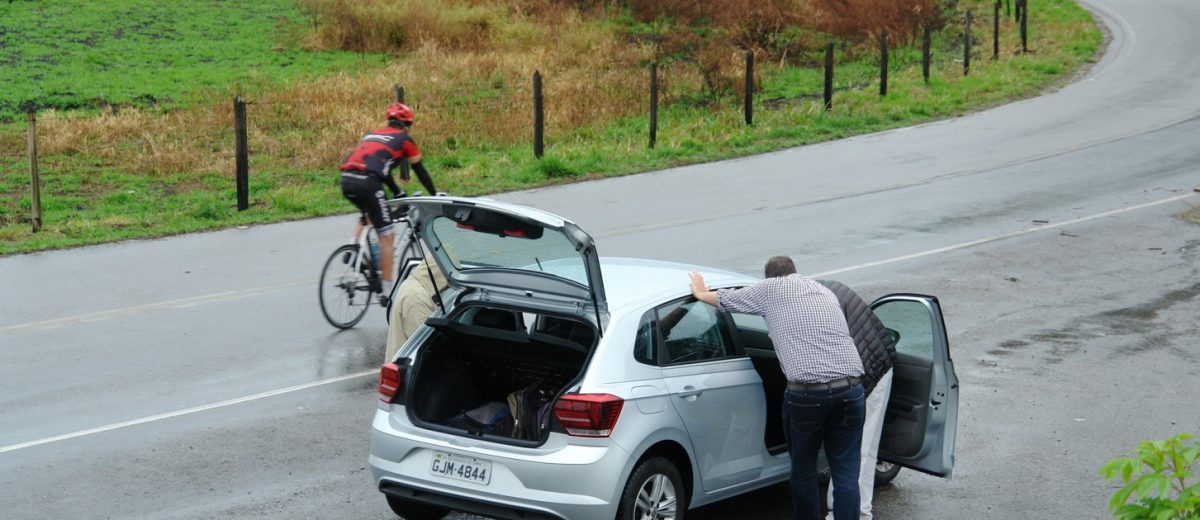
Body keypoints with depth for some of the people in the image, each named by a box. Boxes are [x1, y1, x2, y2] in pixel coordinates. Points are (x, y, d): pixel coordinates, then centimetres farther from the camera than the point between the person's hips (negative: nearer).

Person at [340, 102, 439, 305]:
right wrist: (435, 195, 33)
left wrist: (398, 193, 47)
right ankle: (386, 292, 6)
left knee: (367, 213, 38)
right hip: (366, 183, -7)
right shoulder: (404, 139, 13)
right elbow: (420, 170, 20)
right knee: (387, 236, 4)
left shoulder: (373, 134, 30)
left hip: (346, 180, 7)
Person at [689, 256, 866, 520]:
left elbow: (724, 299, 22)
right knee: (846, 475, 5)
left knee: (804, 471, 15)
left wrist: (700, 292, 43)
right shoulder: (825, 292, 22)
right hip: (850, 389, 4)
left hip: (806, 392, -4)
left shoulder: (771, 288, 9)